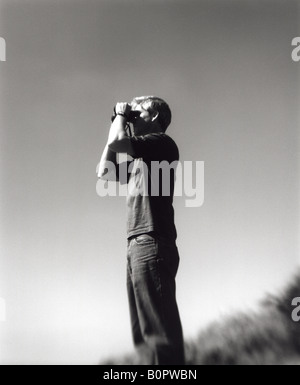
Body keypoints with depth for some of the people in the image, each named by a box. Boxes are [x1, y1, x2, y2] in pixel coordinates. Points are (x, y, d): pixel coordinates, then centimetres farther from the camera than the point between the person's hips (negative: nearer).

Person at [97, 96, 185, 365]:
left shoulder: (162, 142, 1)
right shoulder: (140, 158, 26)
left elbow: (117, 143, -12)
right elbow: (104, 171, 29)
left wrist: (121, 117, 9)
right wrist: (117, 122, 28)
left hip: (151, 244, -9)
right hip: (138, 245, 9)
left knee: (159, 331, -14)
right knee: (145, 333, 6)